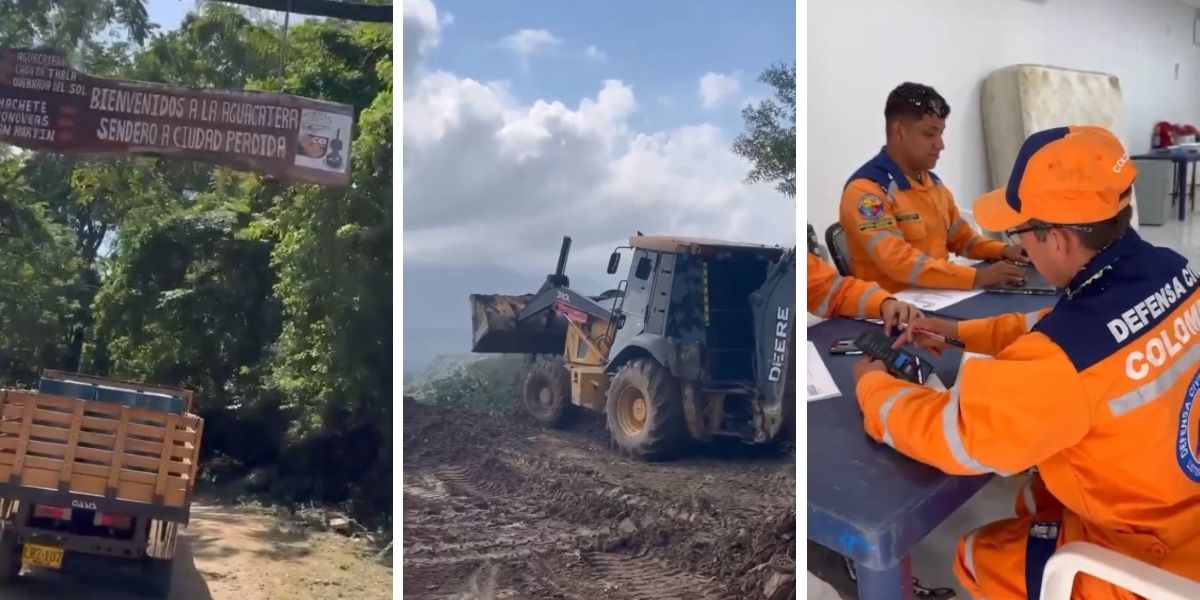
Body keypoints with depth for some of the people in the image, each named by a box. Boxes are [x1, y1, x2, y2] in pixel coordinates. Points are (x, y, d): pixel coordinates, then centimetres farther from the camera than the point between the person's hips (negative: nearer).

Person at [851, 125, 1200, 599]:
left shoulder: (1068, 358, -34)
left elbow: (950, 435, -23)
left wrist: (871, 385, -5)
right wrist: (961, 332, 10)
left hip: (1153, 556, -7)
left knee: (976, 558, 13)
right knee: (1033, 504, 28)